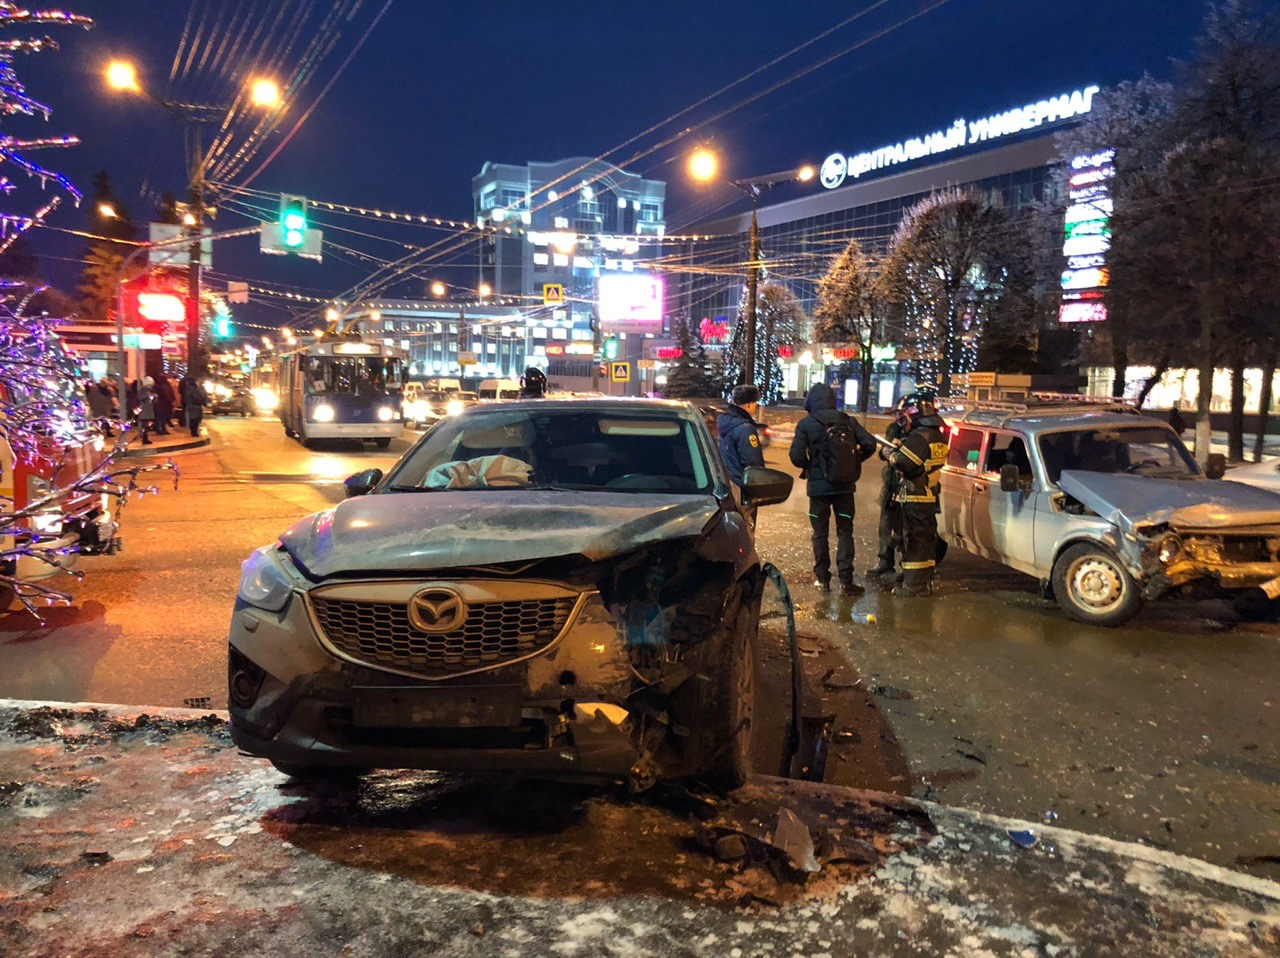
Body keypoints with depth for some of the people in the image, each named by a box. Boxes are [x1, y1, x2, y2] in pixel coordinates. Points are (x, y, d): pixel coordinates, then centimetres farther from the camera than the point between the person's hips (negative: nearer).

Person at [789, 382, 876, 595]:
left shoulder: (806, 424, -7)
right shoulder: (848, 421, 2)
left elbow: (796, 456, -15)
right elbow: (870, 444, -3)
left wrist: (808, 466, 6)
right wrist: (853, 461, 11)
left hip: (819, 486, -2)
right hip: (845, 485, 2)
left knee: (821, 533, 10)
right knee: (845, 532, 8)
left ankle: (822, 578, 14)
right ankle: (846, 580, 3)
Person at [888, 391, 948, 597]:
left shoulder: (919, 435, -19)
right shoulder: (937, 435, 12)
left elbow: (904, 462, -26)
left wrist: (893, 455, -6)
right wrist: (902, 449, 10)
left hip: (915, 497, -9)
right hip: (930, 496, 9)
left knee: (914, 539, -6)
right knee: (927, 537, 15)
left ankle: (913, 584, -4)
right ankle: (926, 580, 24)